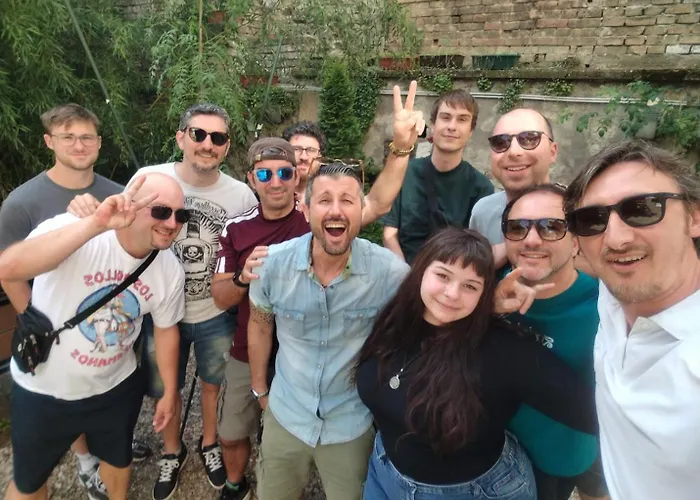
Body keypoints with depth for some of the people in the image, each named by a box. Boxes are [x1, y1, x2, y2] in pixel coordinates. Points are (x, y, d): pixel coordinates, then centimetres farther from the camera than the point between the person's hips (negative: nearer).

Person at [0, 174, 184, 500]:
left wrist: (170, 392, 8)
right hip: (44, 390, -3)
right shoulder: (74, 231, -29)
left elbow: (166, 329, 0)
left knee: (118, 461, 27)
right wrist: (95, 224, -52)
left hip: (117, 388, 4)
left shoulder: (170, 271, -15)